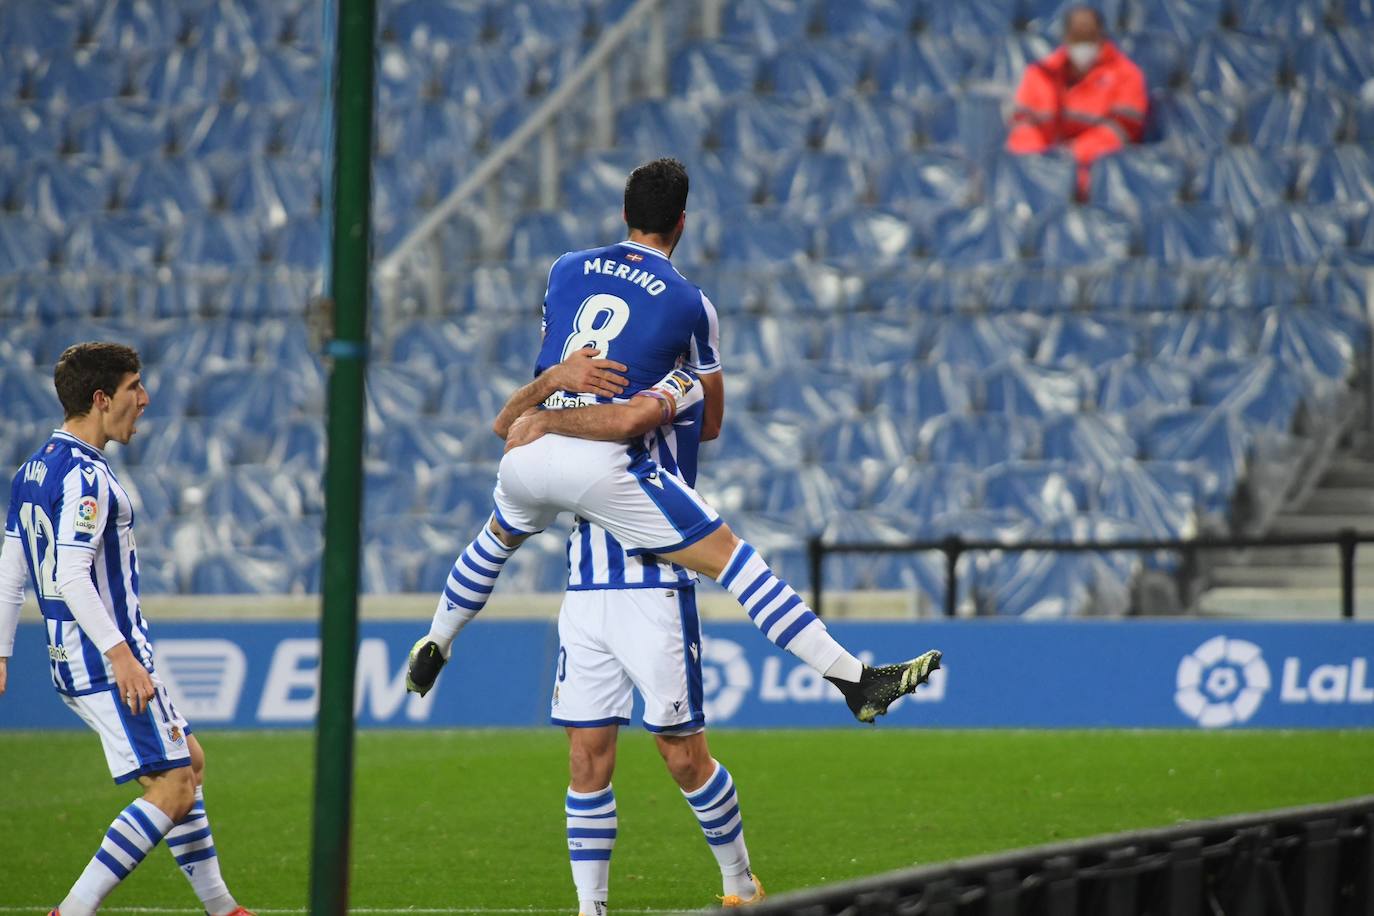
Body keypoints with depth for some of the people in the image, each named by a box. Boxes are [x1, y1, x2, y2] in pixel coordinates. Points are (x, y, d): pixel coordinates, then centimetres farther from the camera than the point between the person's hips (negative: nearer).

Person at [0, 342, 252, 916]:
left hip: (70, 658, 10)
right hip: (104, 661, -10)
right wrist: (120, 654, -26)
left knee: (190, 761, 18)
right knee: (173, 789, -9)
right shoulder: (85, 476, -18)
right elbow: (71, 576, -25)